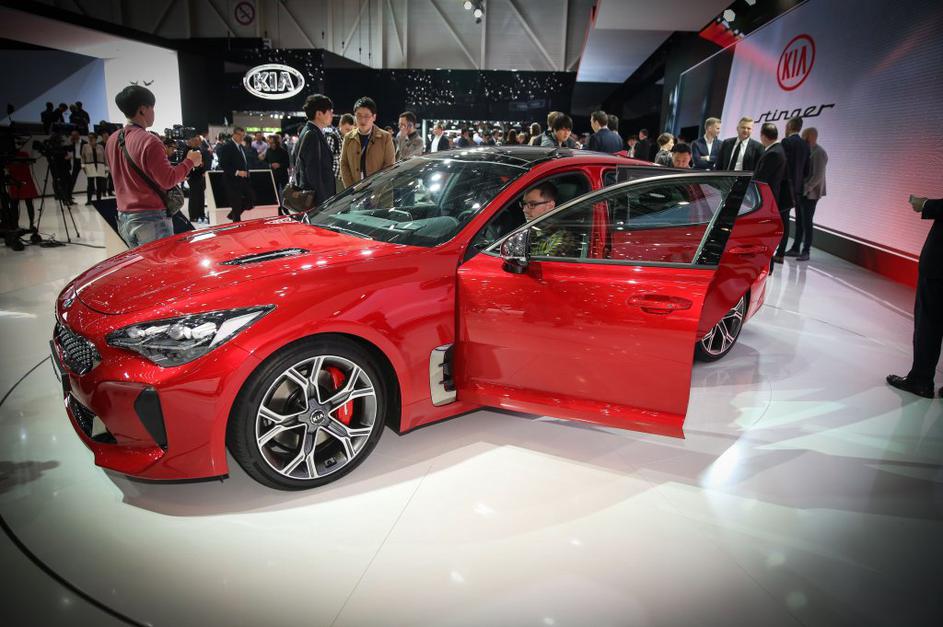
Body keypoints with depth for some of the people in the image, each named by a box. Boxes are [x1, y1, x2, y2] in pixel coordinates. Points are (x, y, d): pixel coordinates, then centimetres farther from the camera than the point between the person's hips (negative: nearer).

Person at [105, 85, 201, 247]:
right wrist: (189, 162, -4)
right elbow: (168, 180, -17)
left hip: (124, 218, 8)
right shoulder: (149, 141, -16)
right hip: (151, 219, -8)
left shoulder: (113, 140, 8)